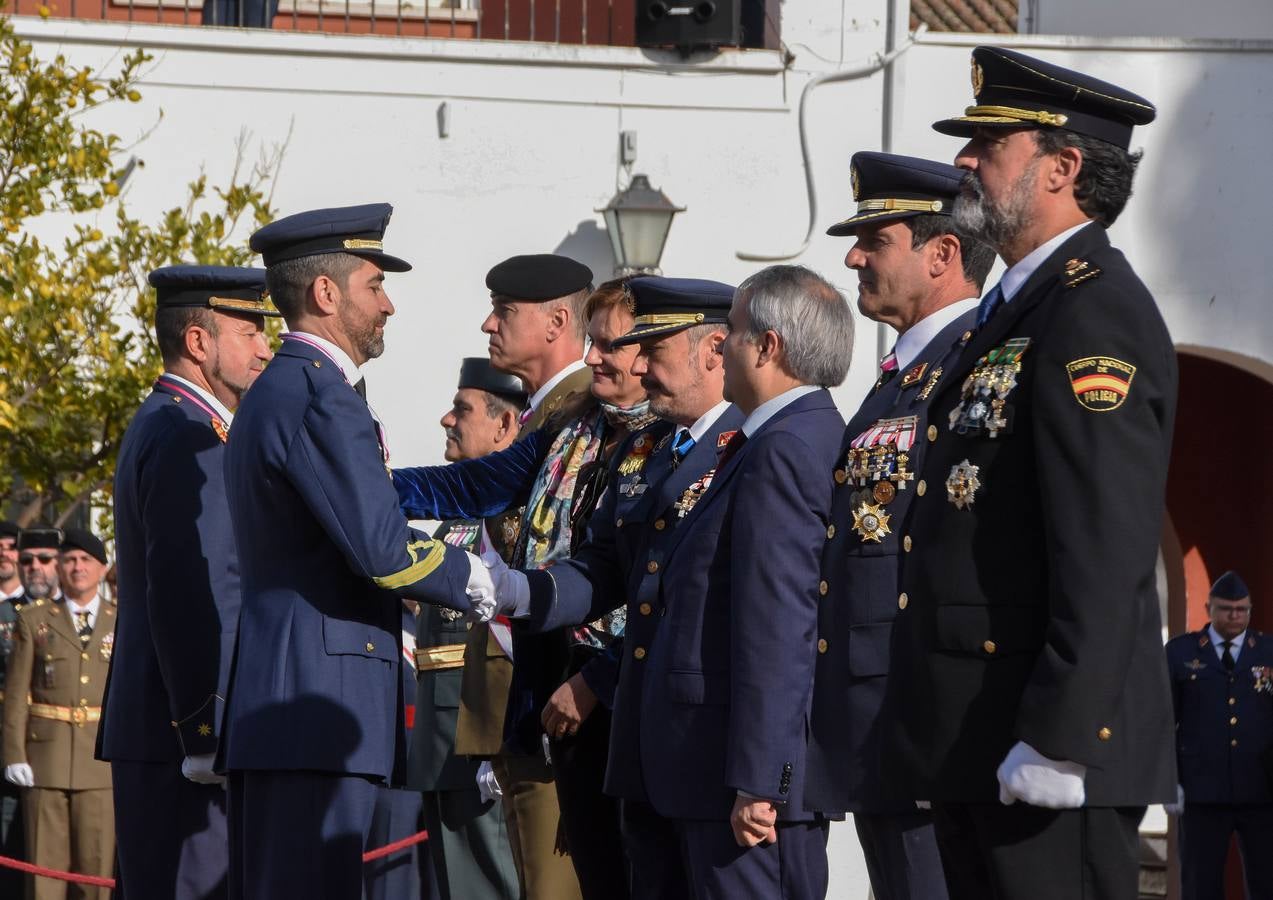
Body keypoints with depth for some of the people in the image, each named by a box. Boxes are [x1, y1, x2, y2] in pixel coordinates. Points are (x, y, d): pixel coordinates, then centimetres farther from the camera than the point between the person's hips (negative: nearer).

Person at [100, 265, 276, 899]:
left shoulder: (162, 429, 20)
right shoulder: (188, 439, -13)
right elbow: (186, 599, -21)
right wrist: (209, 740, -23)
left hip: (158, 729, 11)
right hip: (185, 736, -11)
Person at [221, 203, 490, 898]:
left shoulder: (273, 392, 21)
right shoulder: (319, 397, -13)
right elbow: (382, 549, -18)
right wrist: (478, 581, -4)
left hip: (268, 709, 11)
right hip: (315, 710, -11)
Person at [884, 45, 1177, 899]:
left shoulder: (1097, 315, -13)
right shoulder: (1017, 308, 19)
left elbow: (1106, 551, -21)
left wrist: (1056, 738, -25)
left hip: (1049, 745, -10)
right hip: (974, 744, 10)